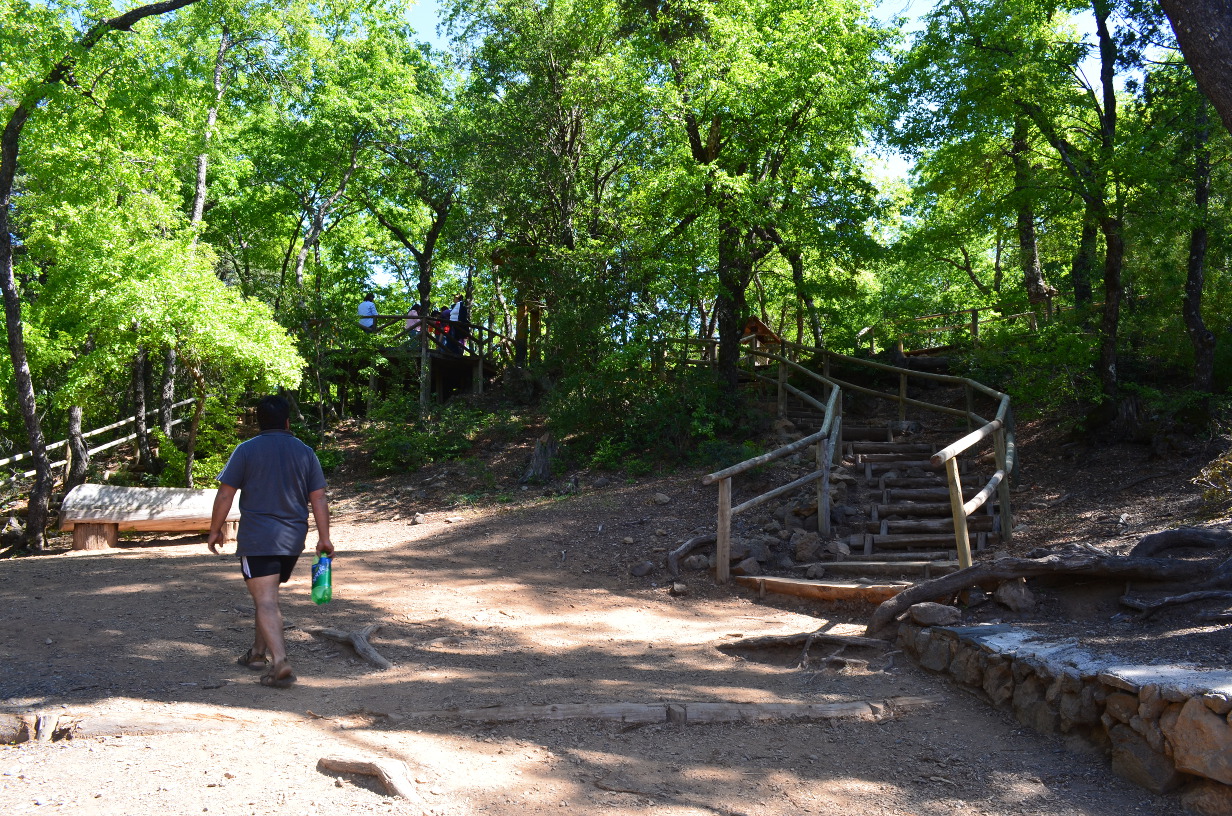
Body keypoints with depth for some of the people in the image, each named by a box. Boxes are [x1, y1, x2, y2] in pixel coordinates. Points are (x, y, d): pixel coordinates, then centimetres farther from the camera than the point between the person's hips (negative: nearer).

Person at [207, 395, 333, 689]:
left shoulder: (246, 450, -4)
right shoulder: (305, 453, 4)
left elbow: (225, 495, -4)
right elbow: (318, 500, 3)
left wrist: (215, 530, 7)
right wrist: (324, 538, 7)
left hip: (256, 539, -4)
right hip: (292, 539, 4)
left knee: (266, 601, -7)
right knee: (268, 597, 21)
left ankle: (280, 662, -20)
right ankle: (257, 654, 33)